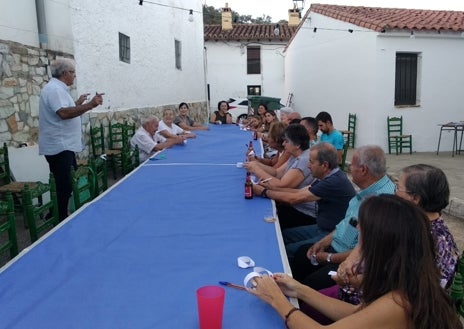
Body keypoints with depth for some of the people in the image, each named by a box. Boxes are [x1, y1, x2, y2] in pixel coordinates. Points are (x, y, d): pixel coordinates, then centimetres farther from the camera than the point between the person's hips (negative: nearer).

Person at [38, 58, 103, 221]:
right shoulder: (55, 89, -17)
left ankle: (64, 216, 30)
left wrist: (78, 103, 25)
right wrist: (89, 105, -33)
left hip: (63, 145, 11)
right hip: (59, 147, -11)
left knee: (66, 185, 19)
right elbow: (63, 113, -32)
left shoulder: (57, 88, 16)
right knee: (64, 187, -6)